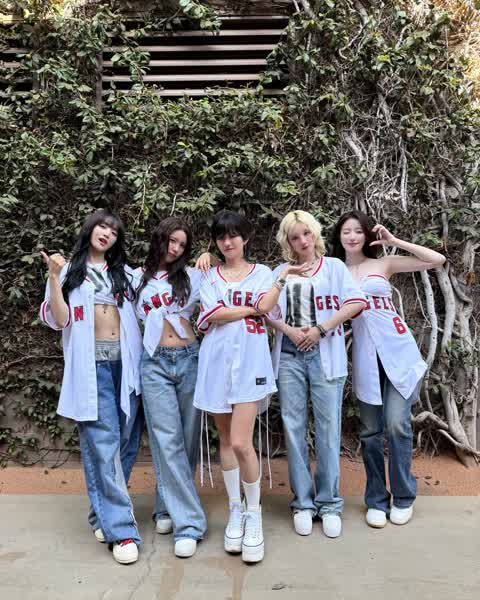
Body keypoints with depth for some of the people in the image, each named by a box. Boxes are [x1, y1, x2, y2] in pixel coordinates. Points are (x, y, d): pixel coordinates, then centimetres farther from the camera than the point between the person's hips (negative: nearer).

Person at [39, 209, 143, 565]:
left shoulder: (124, 273, 17)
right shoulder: (69, 272, 9)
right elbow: (60, 321, -1)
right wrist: (54, 278, -11)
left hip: (126, 361, 3)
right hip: (91, 364, -3)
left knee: (126, 440, 4)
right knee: (103, 442, -9)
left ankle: (104, 513, 22)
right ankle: (121, 528, -3)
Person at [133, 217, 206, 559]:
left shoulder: (191, 276, 10)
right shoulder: (138, 277, 11)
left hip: (189, 360, 1)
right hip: (155, 364, 0)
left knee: (187, 438, 5)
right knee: (167, 439, -6)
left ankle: (168, 506, 25)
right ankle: (189, 522, 2)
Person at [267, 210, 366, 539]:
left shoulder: (333, 266, 7)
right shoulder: (281, 273, 13)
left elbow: (357, 302, -5)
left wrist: (320, 329, -11)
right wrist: (290, 331, -11)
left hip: (325, 355, -2)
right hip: (289, 355, 2)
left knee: (328, 429, 0)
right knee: (294, 429, 4)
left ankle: (329, 503, 15)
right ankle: (303, 503, 17)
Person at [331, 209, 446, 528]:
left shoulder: (383, 263, 6)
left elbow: (438, 260, 1)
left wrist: (394, 241, -2)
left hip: (399, 352, -1)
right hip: (365, 357, 1)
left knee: (397, 424, -5)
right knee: (371, 430, 6)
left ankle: (403, 497, 16)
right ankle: (376, 500, 22)